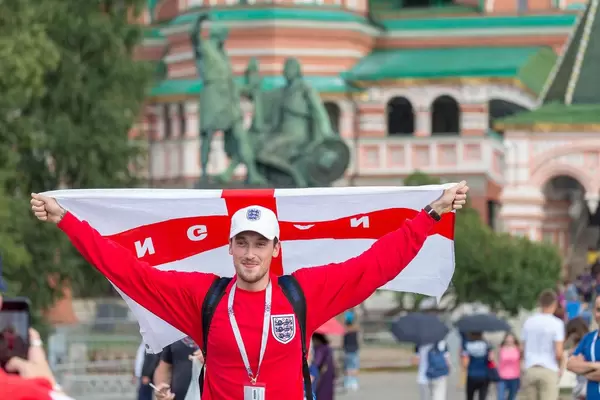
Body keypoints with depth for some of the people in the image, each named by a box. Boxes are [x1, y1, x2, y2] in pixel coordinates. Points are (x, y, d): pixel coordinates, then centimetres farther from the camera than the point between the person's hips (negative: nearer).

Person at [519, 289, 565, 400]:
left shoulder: (528, 322, 6)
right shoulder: (556, 323, -7)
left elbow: (522, 350, 9)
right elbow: (558, 353, -11)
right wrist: (559, 368, 7)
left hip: (530, 370, 4)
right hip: (549, 370, -4)